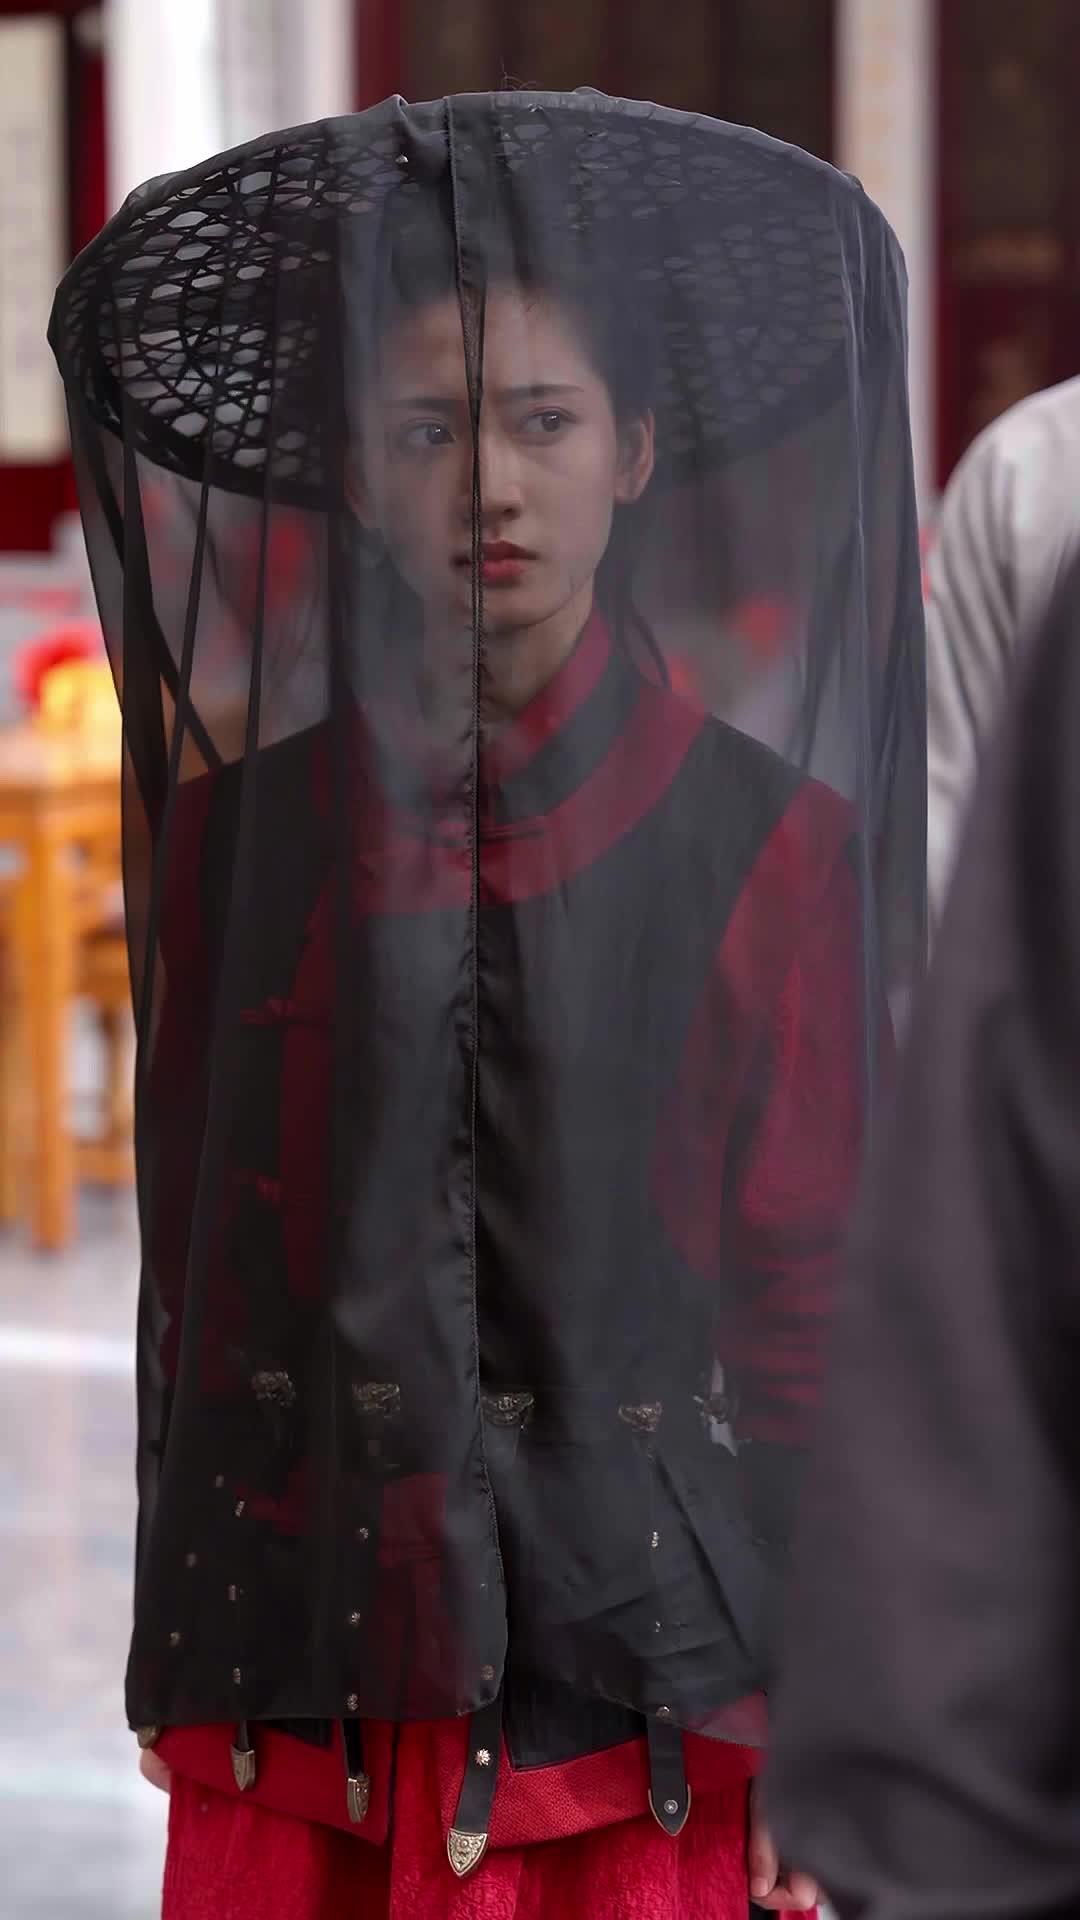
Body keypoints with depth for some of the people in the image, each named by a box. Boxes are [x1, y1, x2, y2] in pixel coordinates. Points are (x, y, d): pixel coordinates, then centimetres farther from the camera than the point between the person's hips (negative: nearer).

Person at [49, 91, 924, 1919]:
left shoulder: (766, 841, 1)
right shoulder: (245, 825, 6)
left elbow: (814, 1295, 2)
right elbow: (194, 1286, 10)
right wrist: (194, 1685, 8)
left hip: (647, 1705, -1)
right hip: (304, 1705, 2)